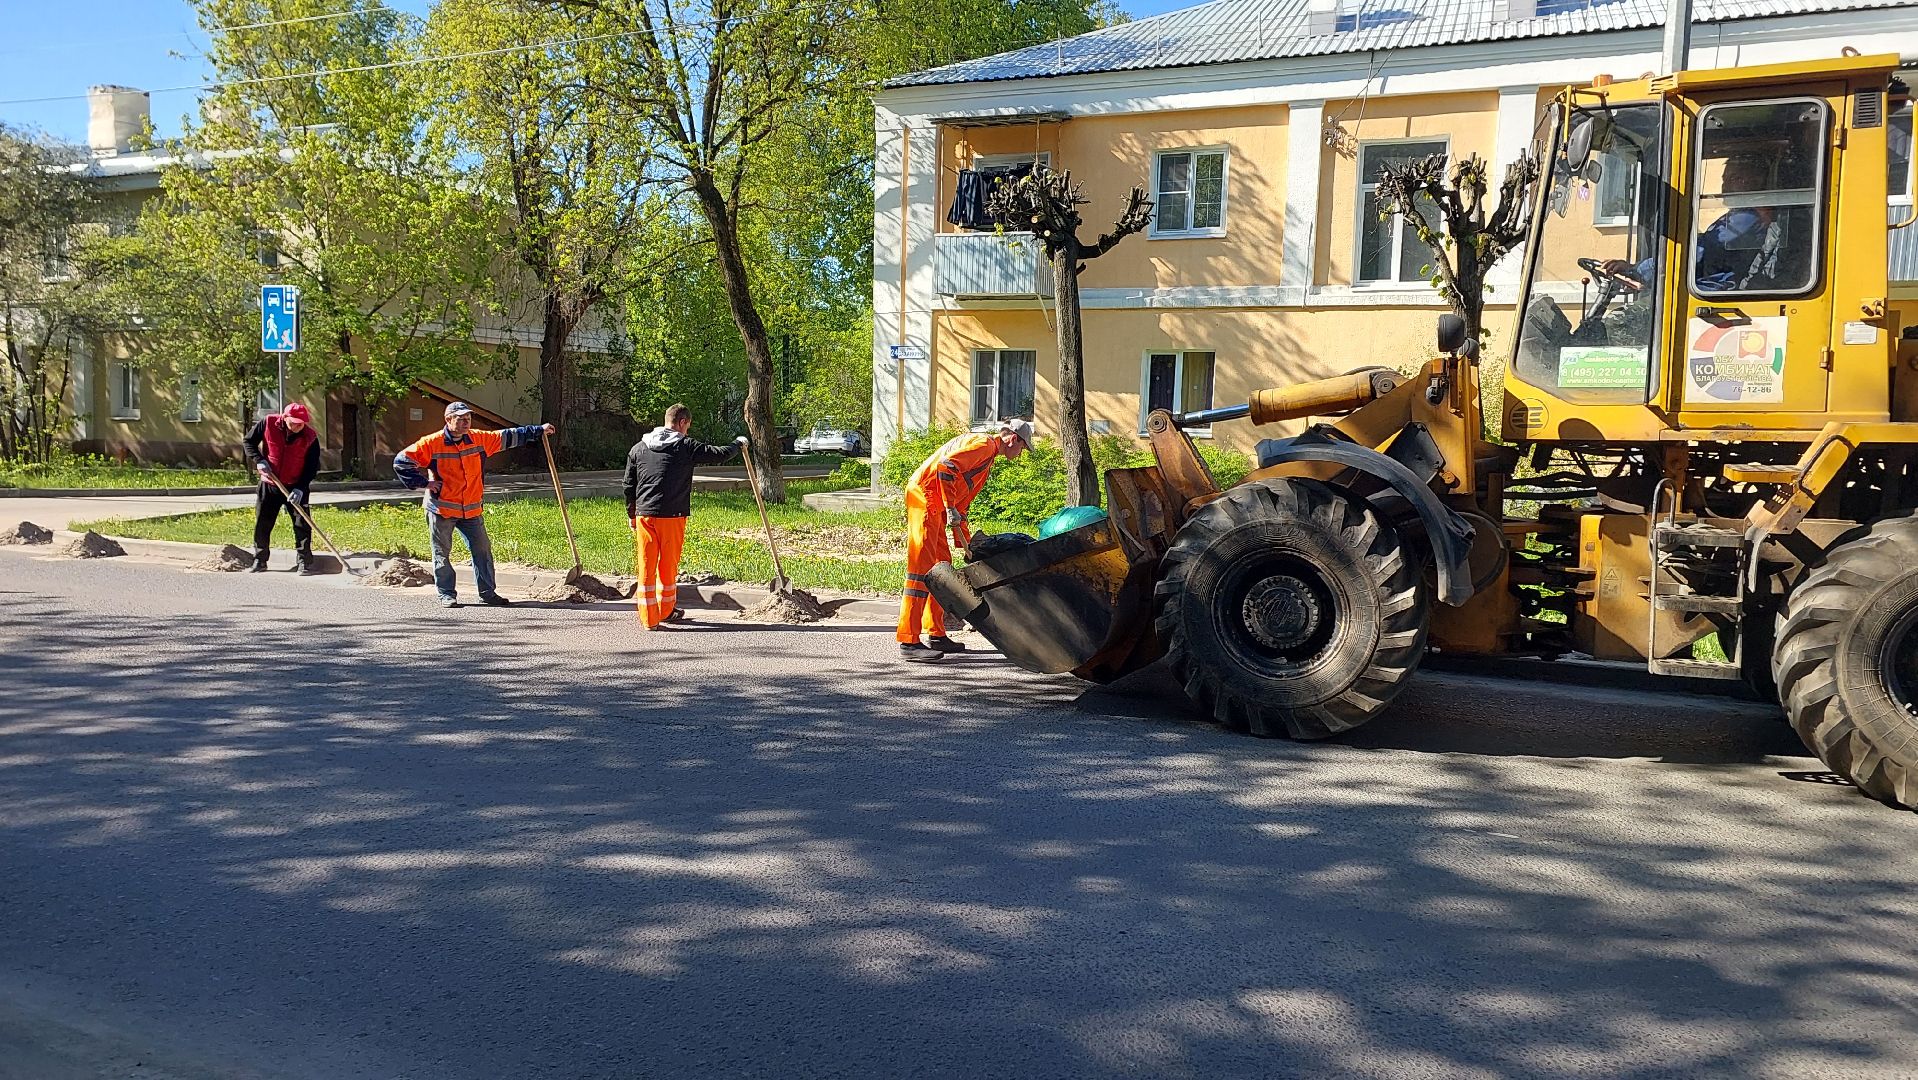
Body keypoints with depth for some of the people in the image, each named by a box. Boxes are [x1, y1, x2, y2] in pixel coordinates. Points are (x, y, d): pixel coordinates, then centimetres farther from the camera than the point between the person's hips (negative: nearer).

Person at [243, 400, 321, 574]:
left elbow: (312, 467, -10)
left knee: (302, 524, -6)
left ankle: (304, 561, 3)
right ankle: (259, 560, 21)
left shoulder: (310, 438, -15)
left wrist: (300, 488, -19)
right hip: (269, 484, 2)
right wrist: (259, 460, -14)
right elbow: (249, 441, 2)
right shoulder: (268, 423, -13)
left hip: (296, 487, -1)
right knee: (262, 523, 8)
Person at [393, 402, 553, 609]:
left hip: (471, 510, 4)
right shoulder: (432, 443, -11)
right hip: (442, 509, -4)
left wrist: (539, 430, 10)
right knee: (442, 553, 4)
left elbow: (507, 437, 10)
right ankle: (446, 595, 13)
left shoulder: (478, 439, 2)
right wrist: (423, 483, -12)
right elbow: (402, 461, -8)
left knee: (482, 549, 5)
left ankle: (487, 593, 13)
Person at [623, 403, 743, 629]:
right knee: (668, 566, 12)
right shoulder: (686, 447, -4)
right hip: (672, 516, -3)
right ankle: (666, 611, 26)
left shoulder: (639, 448, 10)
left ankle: (648, 618, 7)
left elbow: (629, 485, 13)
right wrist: (738, 444, 18)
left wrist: (632, 515, 23)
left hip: (644, 515, 3)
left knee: (646, 566, 6)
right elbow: (718, 454, -2)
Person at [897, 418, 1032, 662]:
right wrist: (951, 508, -20)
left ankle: (936, 635, 22)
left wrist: (965, 542, 26)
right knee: (922, 568, -13)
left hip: (936, 507, 11)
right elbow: (946, 465, -22)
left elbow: (963, 498, 28)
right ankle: (908, 642, -14)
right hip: (924, 497, -11)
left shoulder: (989, 455, 25)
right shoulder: (984, 444, -7)